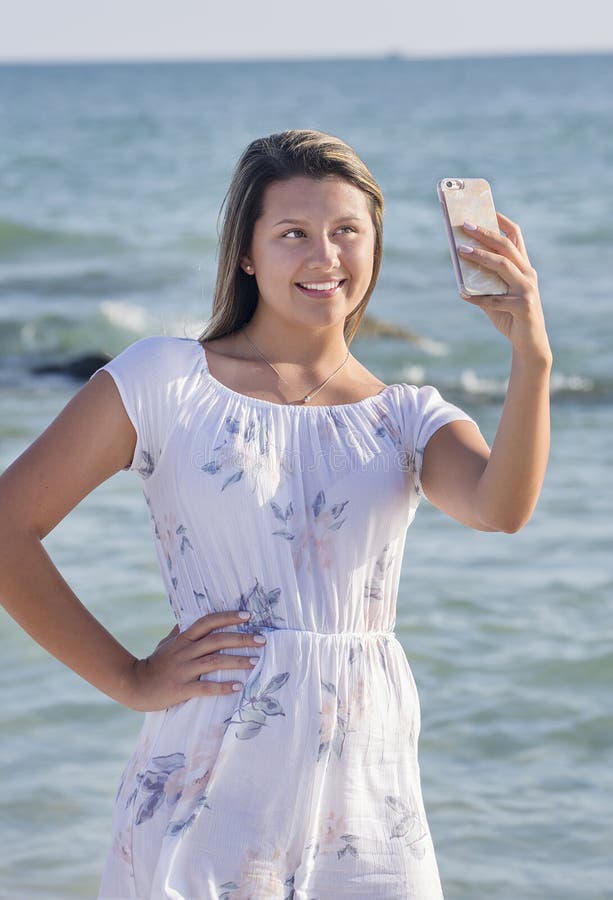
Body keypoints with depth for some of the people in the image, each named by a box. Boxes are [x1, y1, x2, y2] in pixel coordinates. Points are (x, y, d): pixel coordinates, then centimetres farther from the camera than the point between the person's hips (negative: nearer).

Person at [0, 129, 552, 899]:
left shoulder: (408, 418, 8)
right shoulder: (167, 380, -1)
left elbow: (500, 508, -13)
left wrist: (531, 356, -26)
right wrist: (129, 679, -6)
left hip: (367, 801, 3)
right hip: (210, 799, -3)